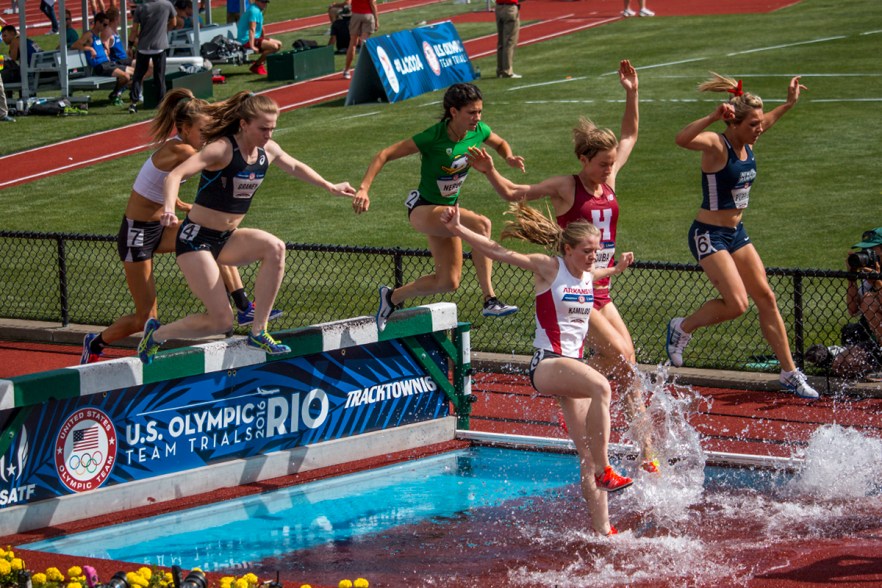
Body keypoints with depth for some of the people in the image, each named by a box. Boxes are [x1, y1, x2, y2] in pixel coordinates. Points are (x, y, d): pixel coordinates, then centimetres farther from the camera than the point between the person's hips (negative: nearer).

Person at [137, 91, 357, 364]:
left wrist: (330, 187, 28)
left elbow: (295, 167, 24)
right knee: (221, 322, -12)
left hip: (227, 239, 7)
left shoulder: (268, 150, 1)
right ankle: (156, 334, 14)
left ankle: (258, 331, -13)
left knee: (275, 247, -24)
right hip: (196, 239, -7)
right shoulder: (222, 149, -20)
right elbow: (176, 174, -30)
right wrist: (169, 208, -47)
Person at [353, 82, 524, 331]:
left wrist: (509, 157, -8)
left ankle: (392, 297, 31)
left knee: (448, 282, 7)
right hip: (422, 210, -8)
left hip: (448, 208, 8)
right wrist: (363, 189, -32)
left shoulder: (479, 131, -9)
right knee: (481, 224, -32)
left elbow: (500, 143, 15)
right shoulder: (433, 138, -26)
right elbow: (384, 155, -23)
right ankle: (490, 301, -28)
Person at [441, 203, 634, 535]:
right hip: (546, 364, -7)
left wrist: (616, 269, 45)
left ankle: (602, 530, 7)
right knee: (601, 387, -37)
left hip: (574, 364, 7)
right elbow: (497, 252, -12)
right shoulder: (548, 267, -6)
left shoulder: (588, 274, 13)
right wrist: (457, 229, -21)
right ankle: (603, 470, -33)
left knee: (588, 454, 3)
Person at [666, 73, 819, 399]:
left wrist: (789, 103, 27)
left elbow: (766, 122, 30)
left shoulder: (748, 143, 4)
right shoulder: (716, 144, -19)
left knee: (766, 298, 7)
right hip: (709, 235, -8)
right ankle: (682, 328, 10)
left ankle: (790, 373, 14)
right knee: (737, 304, -17)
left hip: (736, 233, 8)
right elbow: (682, 139, -43)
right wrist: (714, 116, -52)